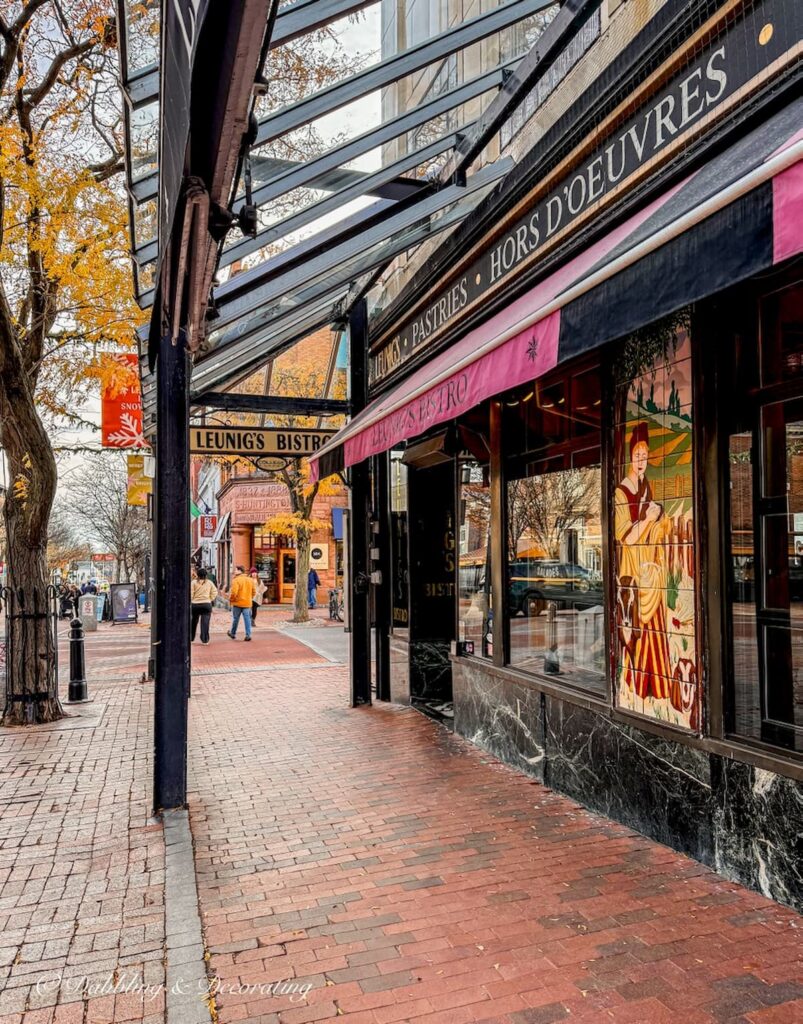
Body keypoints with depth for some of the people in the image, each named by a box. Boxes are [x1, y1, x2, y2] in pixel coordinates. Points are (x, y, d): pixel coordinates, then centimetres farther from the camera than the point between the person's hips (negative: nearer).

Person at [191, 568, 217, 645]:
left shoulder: (194, 582, -5)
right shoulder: (209, 582, 3)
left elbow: (191, 594, -7)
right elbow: (214, 592, 3)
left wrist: (190, 601, 6)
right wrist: (210, 599, 10)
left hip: (195, 604, 0)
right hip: (206, 604, 0)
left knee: (194, 622, 16)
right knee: (205, 622, 0)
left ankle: (191, 638, 27)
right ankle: (205, 640, -2)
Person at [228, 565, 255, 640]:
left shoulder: (236, 580, -13)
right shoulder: (250, 580, 7)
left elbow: (233, 592, -19)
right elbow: (253, 592, 11)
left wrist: (230, 600, -3)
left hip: (237, 603, -4)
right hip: (247, 603, 4)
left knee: (235, 619, 11)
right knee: (247, 619, 3)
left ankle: (233, 633, 26)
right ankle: (248, 635, -2)